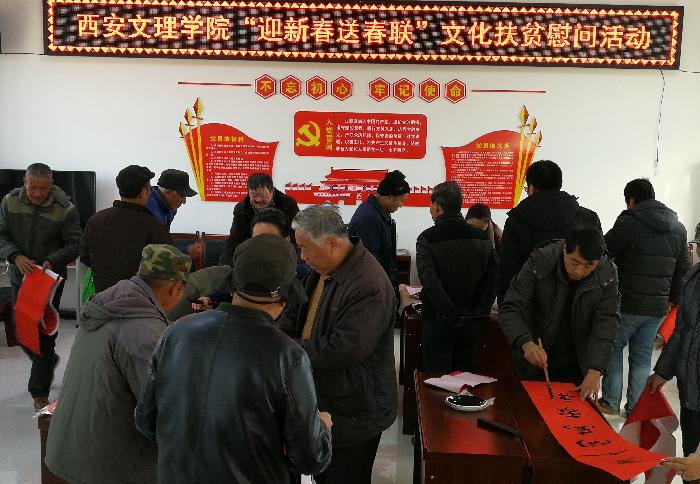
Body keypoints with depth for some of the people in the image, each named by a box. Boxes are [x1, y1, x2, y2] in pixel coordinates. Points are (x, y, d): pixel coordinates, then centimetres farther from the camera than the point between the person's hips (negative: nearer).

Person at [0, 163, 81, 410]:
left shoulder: (65, 209, -13)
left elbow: (74, 244, -8)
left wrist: (52, 261, -25)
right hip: (20, 278, 4)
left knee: (44, 333, -3)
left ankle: (40, 392, 9)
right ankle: (48, 361, 43)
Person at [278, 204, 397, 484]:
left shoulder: (369, 286, -28)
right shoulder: (323, 269, 2)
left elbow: (344, 350, -32)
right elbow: (297, 311, 15)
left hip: (352, 416, -9)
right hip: (322, 403, 9)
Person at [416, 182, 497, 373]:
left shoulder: (427, 238, -10)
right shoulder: (482, 236, 3)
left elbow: (430, 281, -19)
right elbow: (493, 276, -2)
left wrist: (453, 315, -16)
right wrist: (480, 312, -3)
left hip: (440, 321, -4)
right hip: (473, 322, 4)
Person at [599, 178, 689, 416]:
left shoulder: (629, 222, -13)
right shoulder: (678, 228, 10)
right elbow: (683, 269, 16)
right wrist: (672, 298, 22)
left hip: (627, 304, -5)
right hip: (657, 307, 6)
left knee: (612, 349, 10)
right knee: (642, 357, 13)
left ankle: (610, 403, 10)